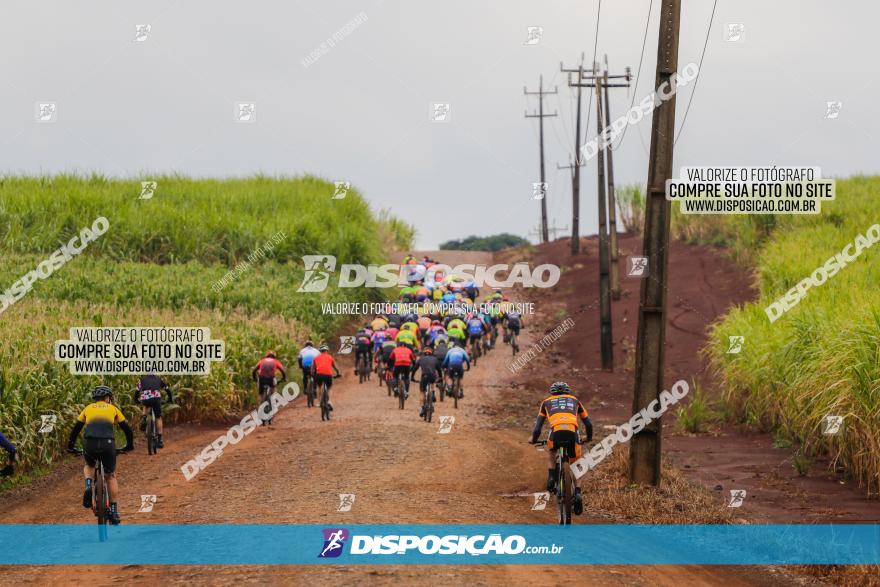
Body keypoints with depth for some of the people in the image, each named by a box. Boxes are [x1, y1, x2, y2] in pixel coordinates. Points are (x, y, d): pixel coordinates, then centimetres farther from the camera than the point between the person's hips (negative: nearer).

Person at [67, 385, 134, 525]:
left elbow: (76, 429, 28)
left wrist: (71, 446, 39)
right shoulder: (113, 409, 23)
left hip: (90, 444, 1)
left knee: (89, 466, 33)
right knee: (111, 476, 18)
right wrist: (129, 446, 40)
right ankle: (114, 512, 12)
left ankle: (88, 486, 1)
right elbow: (127, 429, 26)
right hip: (108, 444, -1)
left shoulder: (88, 408, 25)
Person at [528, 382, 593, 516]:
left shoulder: (547, 402, 30)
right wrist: (589, 438, 50)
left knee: (551, 452, 35)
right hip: (572, 432, 1)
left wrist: (533, 439, 44)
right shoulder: (574, 400, 33)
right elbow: (588, 423, 32)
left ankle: (551, 478, 15)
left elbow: (538, 427, 25)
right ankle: (577, 493, 1)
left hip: (556, 432, -1)